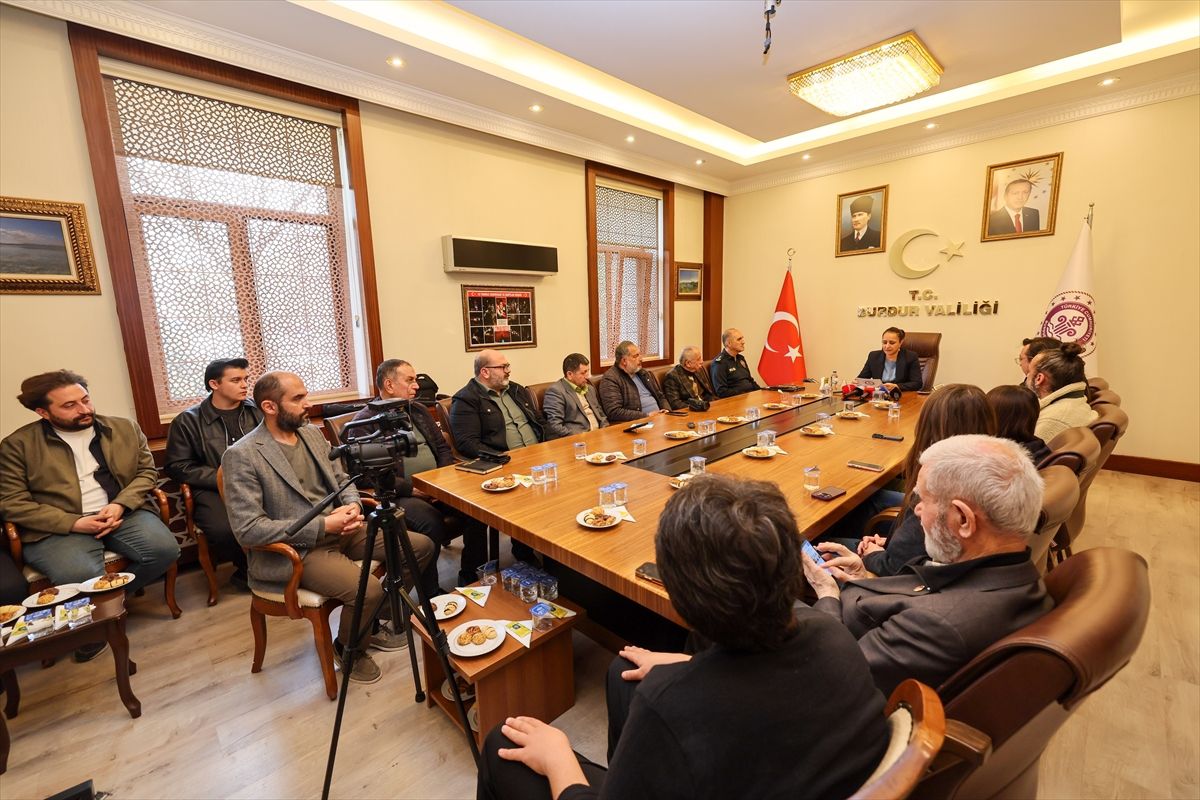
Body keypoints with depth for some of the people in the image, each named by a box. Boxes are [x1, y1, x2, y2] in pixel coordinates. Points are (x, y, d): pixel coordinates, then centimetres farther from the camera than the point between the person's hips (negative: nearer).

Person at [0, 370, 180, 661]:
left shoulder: (125, 428, 9)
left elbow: (147, 471, 9)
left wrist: (121, 505, -10)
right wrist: (74, 523, -15)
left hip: (123, 514, 3)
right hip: (58, 528, -2)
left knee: (165, 549, -23)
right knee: (81, 577, -31)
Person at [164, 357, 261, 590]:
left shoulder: (257, 411, 14)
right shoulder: (187, 421, 8)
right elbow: (178, 466, 4)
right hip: (214, 490, -1)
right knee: (225, 530, -33)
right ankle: (248, 568, 1)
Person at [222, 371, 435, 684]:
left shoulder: (312, 433, 8)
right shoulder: (241, 455, -13)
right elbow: (248, 529, -18)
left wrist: (353, 505, -7)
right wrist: (322, 525, -21)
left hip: (341, 530, 8)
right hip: (297, 549, -7)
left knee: (422, 547, 0)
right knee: (368, 590, -29)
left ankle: (376, 622, 20)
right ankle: (348, 650, 7)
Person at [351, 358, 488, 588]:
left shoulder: (419, 411, 19)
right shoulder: (365, 422, -2)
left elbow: (443, 448, 19)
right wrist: (413, 489, -17)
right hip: (399, 495, -5)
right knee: (432, 521, -32)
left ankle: (471, 577, -1)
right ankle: (430, 592, -10)